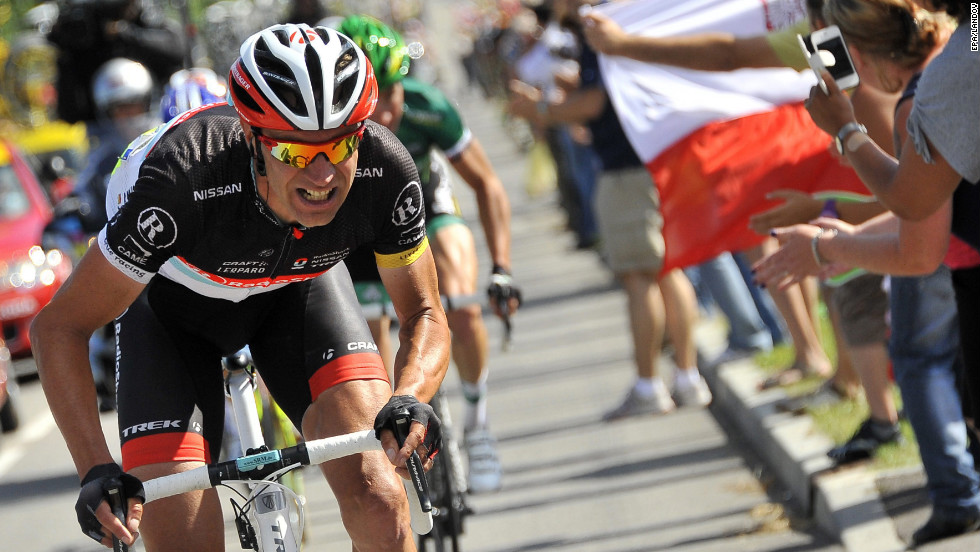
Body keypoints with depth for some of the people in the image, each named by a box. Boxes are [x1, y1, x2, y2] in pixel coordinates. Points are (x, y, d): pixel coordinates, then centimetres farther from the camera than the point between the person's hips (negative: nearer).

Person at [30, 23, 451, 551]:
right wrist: (95, 470, -43)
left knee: (376, 499, -22)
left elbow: (424, 316, -17)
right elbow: (59, 327, -31)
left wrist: (409, 399, -39)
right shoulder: (185, 177, -40)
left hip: (296, 286, 2)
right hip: (173, 301, -2)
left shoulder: (383, 168, -32)